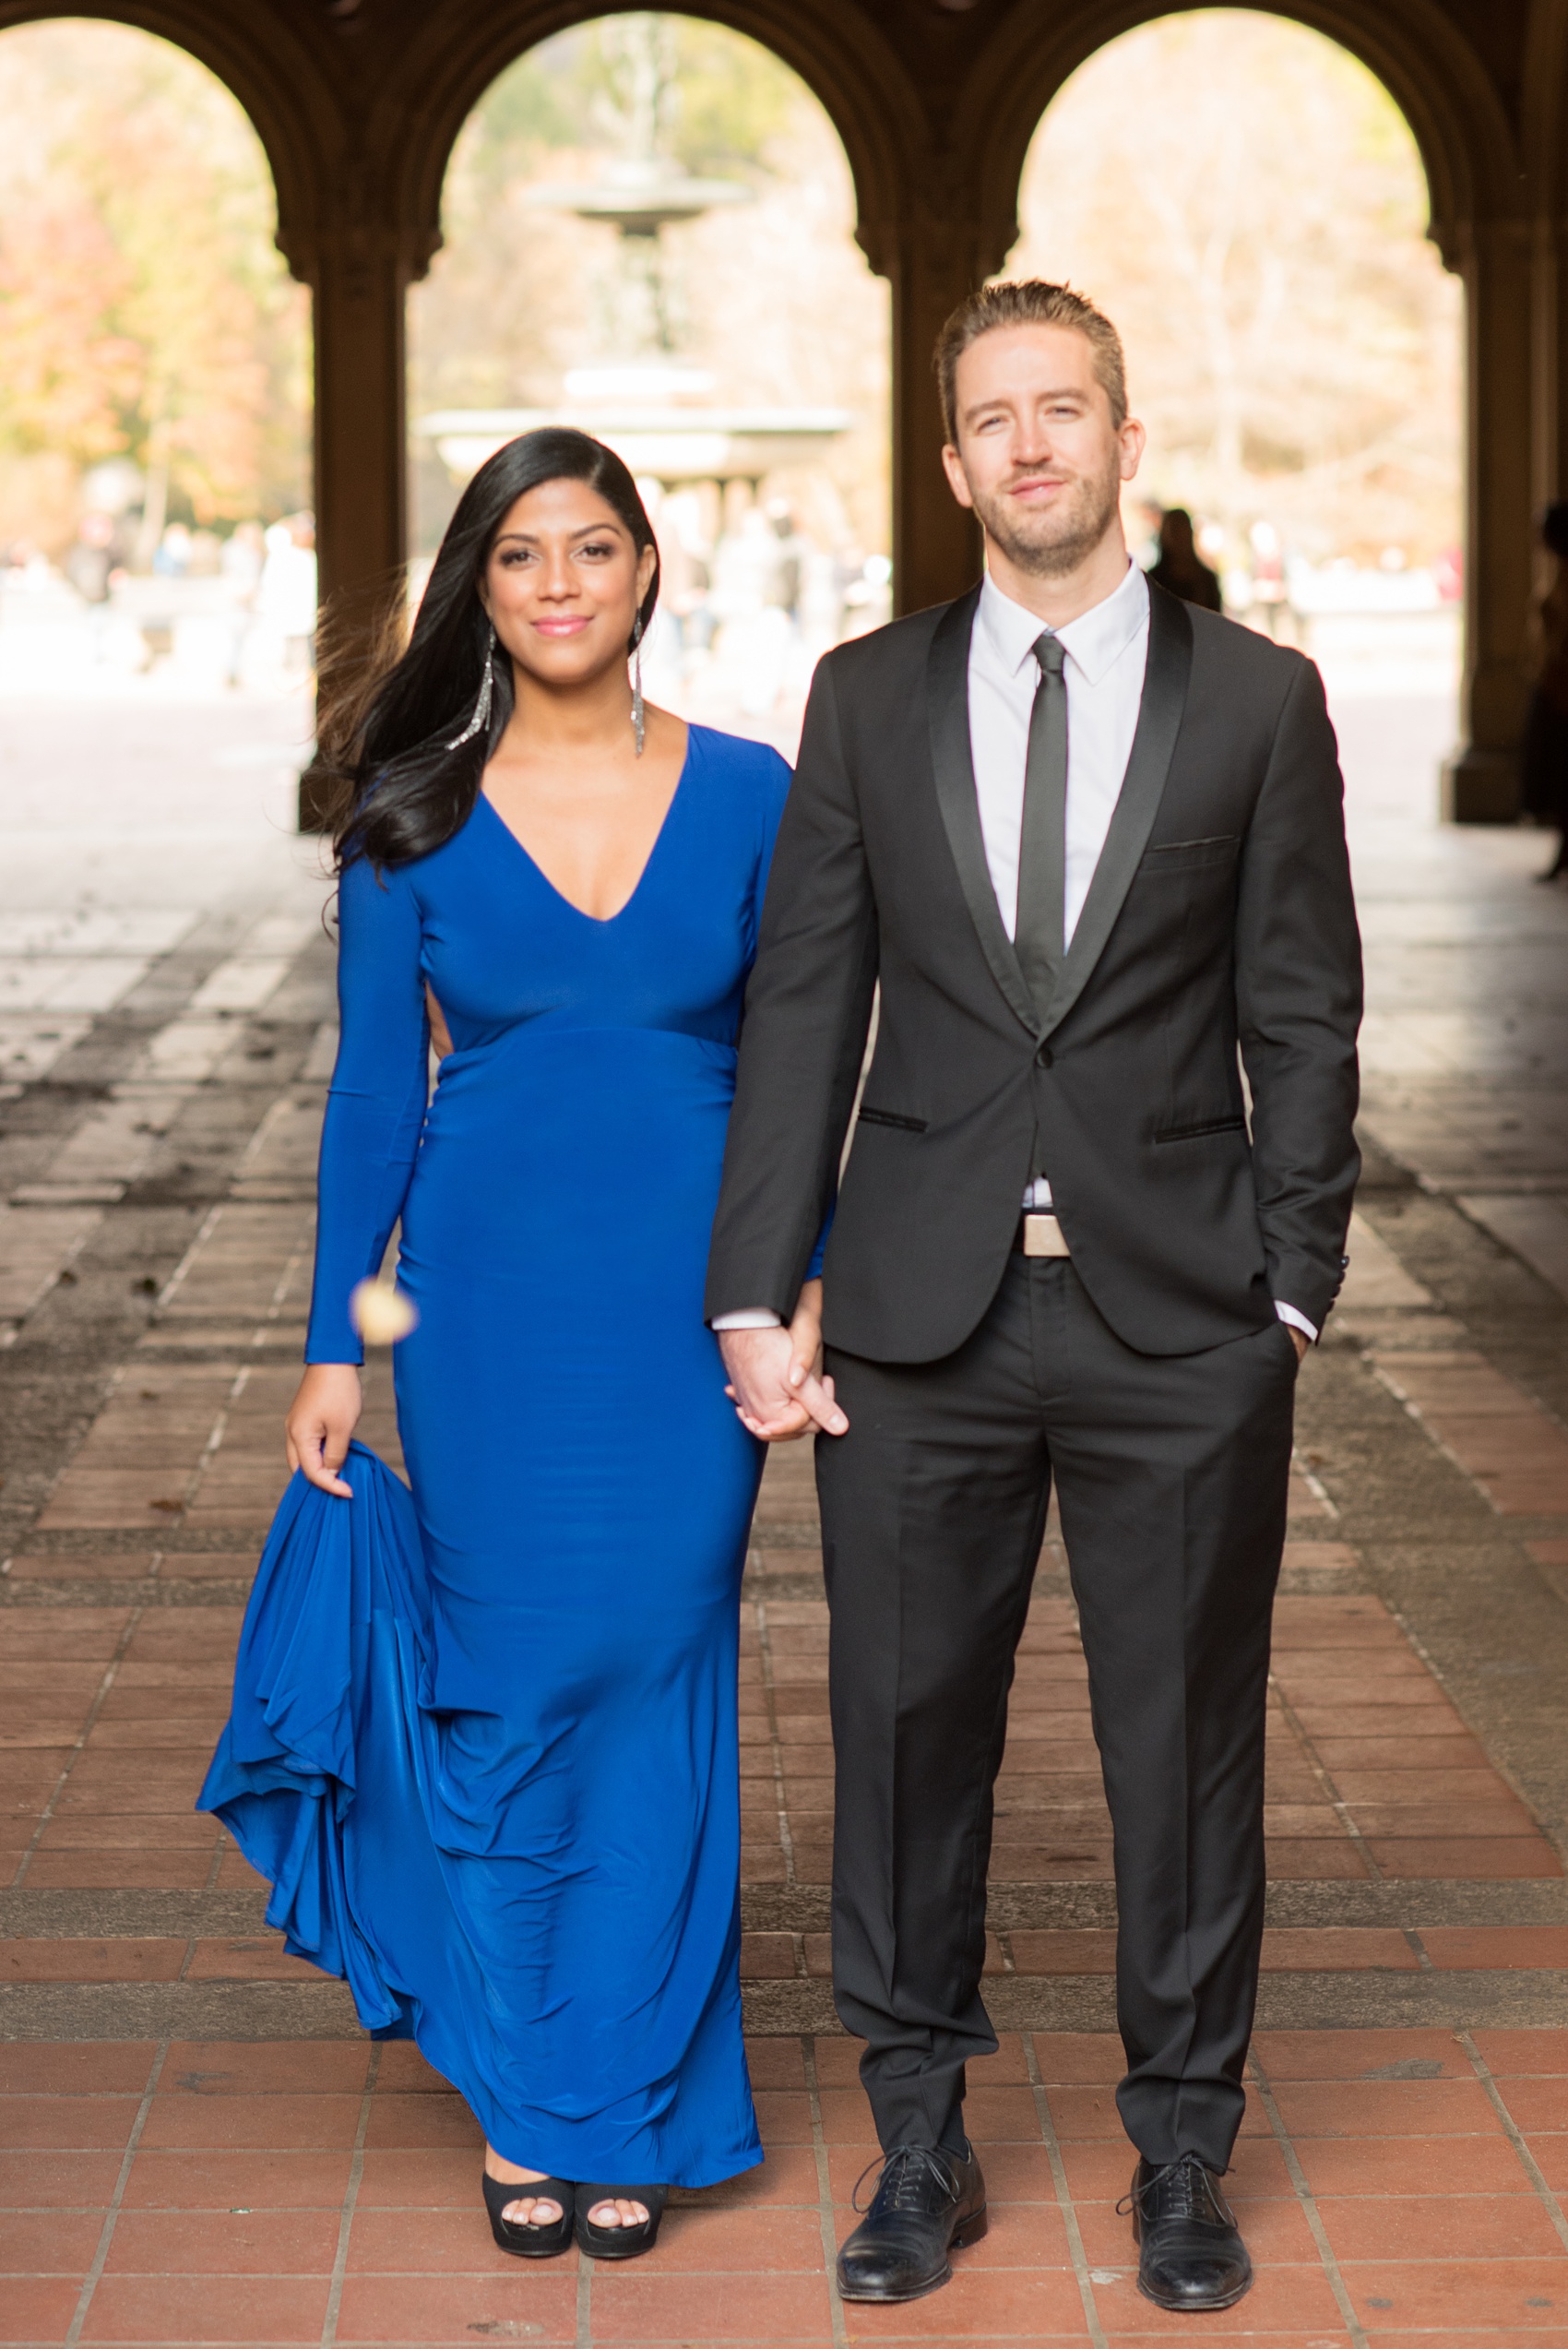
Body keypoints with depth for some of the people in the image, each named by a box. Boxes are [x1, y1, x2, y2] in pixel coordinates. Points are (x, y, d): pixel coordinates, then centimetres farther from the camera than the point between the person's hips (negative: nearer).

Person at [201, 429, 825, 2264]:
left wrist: (801, 1289, -4)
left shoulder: (747, 796, 1)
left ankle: (628, 2110, 17)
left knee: (654, 1690, 4)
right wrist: (332, 1347, 1)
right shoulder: (416, 818, 1)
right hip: (490, 1302, 0)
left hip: (686, 1303, 0)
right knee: (506, 1691, 4)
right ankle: (521, 2097, 19)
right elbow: (373, 1092, 3)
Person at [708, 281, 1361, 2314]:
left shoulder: (1256, 700, 3)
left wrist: (1291, 1296, -3)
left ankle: (1183, 2154, 24)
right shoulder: (869, 699, 6)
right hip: (921, 1320, 1)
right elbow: (800, 1008, 4)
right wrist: (755, 1299, -1)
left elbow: (1302, 1022, 3)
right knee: (907, 1729, 7)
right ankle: (924, 2146, 23)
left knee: (1187, 1743, 7)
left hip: (1178, 1314, -1)